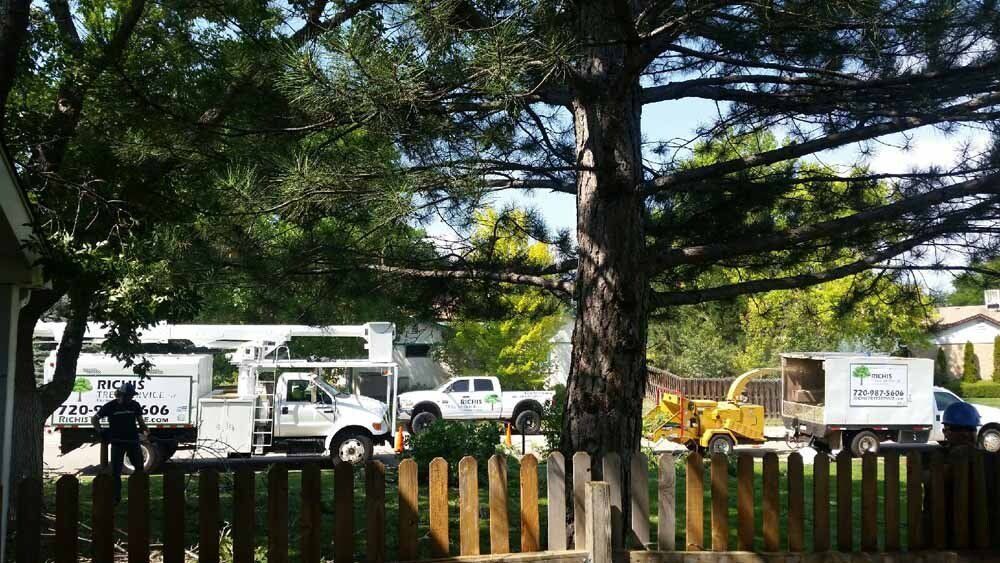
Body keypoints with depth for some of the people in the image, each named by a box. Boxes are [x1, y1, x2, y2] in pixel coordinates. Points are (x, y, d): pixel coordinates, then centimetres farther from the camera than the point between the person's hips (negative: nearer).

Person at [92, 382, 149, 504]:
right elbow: (94, 419, 5)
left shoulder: (135, 405, 2)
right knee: (116, 471, 2)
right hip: (117, 442, -2)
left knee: (139, 468, 4)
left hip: (133, 440, 2)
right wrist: (100, 432, -8)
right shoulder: (110, 406, -5)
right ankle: (116, 497, 10)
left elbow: (140, 421, 11)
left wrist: (146, 432, -4)